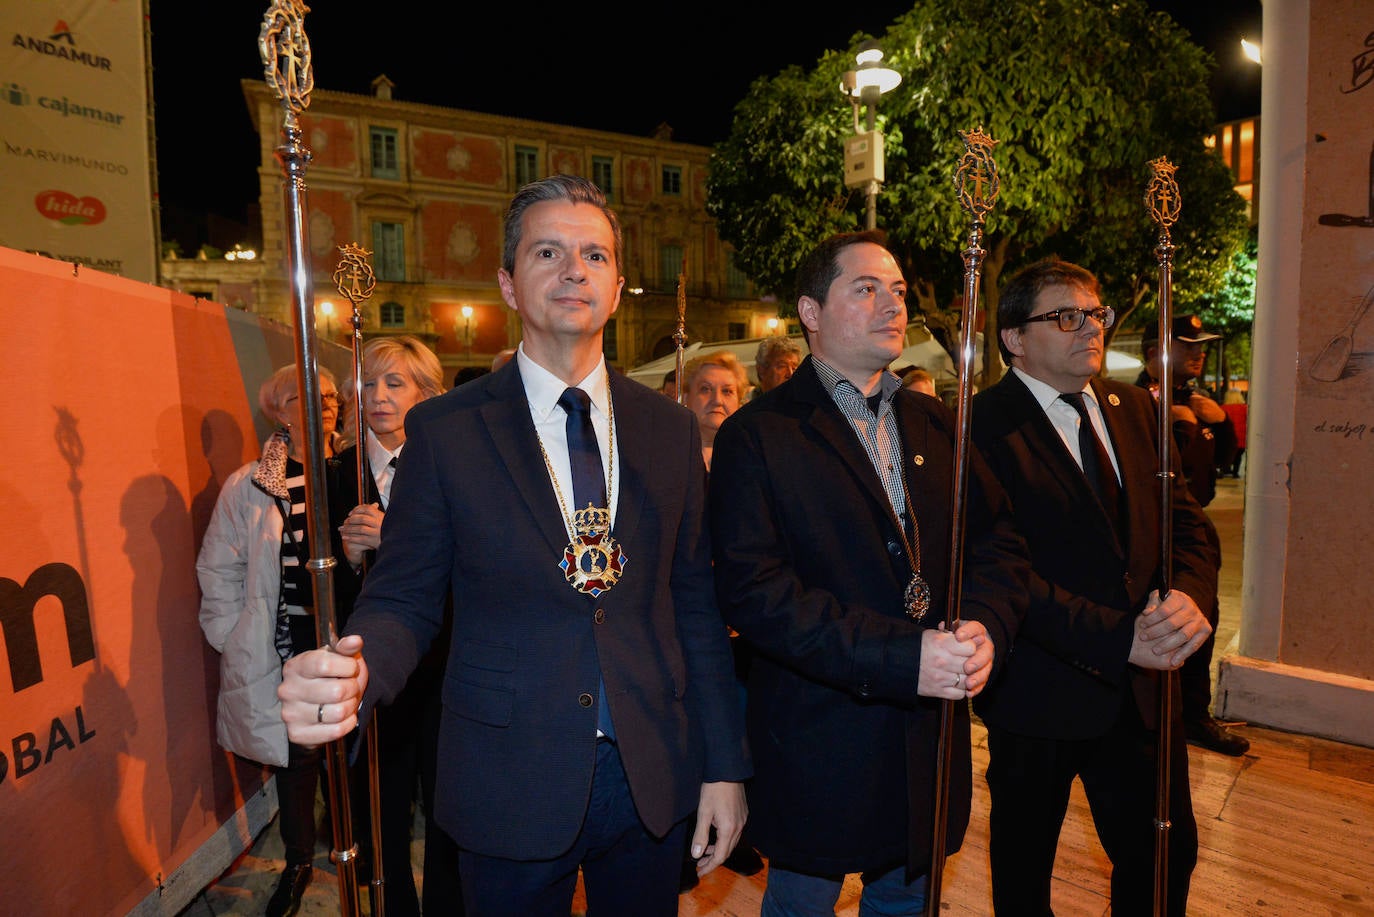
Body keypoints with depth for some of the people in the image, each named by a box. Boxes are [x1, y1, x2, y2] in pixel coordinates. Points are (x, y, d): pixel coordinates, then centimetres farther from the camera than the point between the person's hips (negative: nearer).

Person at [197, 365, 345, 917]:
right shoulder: (249, 486, 1)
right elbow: (219, 573, 6)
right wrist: (235, 641, 2)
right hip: (288, 643, 0)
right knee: (296, 757, 10)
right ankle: (298, 862, 34)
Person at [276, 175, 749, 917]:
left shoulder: (669, 428, 0)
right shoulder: (442, 430, -7)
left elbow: (695, 604, 2)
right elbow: (404, 599, -5)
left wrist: (723, 767, 2)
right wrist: (351, 675, -28)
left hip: (655, 784, 3)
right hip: (511, 790, -2)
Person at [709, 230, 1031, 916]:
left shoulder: (935, 426, 9)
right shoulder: (756, 436, -11)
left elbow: (999, 542, 6)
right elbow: (752, 589, -21)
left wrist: (985, 626, -15)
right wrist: (901, 658, -25)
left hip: (930, 735, 6)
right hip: (818, 742, -5)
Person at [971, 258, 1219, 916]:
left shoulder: (1135, 410, 7)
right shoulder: (983, 425, -16)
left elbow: (1186, 520, 6)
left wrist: (1189, 595, -15)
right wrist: (1118, 637, -26)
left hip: (1142, 688, 6)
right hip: (1039, 690, -5)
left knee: (1166, 858, 19)